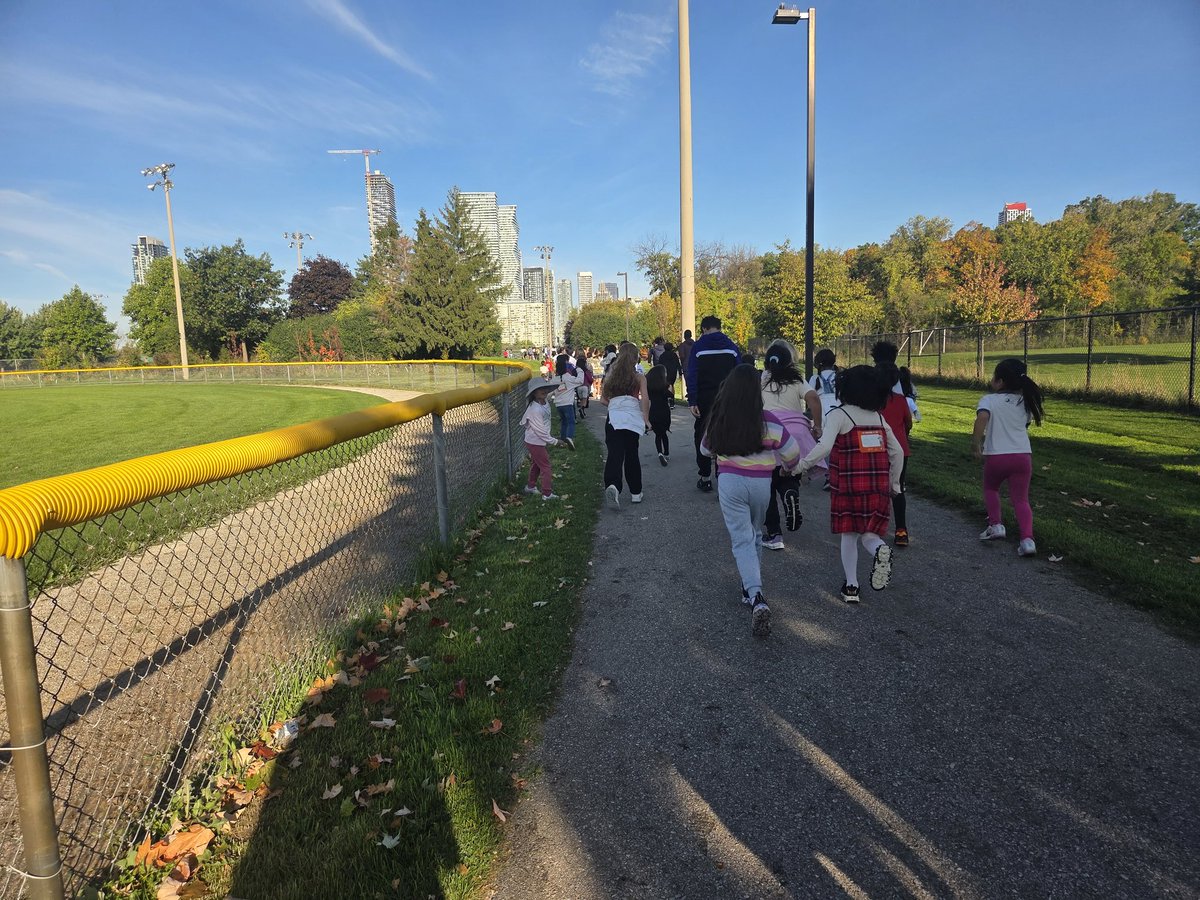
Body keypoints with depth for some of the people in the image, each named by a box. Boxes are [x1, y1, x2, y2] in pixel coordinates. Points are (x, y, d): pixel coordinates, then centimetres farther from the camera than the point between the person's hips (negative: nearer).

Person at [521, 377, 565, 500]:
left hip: (538, 441, 9)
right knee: (545, 466, -2)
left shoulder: (544, 403, 0)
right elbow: (540, 430, -26)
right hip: (535, 442, -9)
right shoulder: (535, 409, -28)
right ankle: (547, 493, 6)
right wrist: (554, 442, -17)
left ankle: (530, 486, 40)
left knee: (536, 464, 23)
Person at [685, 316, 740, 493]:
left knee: (702, 436, 8)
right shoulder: (732, 347, 3)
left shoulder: (698, 347, -4)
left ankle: (705, 477, 9)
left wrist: (692, 401, -10)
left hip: (705, 400, -2)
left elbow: (691, 375, -9)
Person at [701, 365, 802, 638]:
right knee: (754, 535, 21)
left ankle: (756, 597, -20)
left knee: (742, 540, -1)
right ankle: (751, 589, 32)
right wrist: (790, 465, 21)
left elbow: (706, 449, 12)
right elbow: (792, 452, -2)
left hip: (730, 482, 0)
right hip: (761, 483, 1)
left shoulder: (718, 419, -4)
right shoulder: (767, 420, -9)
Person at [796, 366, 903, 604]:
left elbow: (824, 447, -22)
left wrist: (803, 465, -10)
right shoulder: (879, 418, 10)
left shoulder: (839, 415, -7)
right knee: (868, 532, 13)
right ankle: (880, 548, -21)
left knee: (849, 535, 11)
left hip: (848, 487, -3)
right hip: (878, 487, 4)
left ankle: (851, 586, 12)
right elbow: (897, 452, 12)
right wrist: (894, 484, 22)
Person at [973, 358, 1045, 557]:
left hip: (996, 456, -3)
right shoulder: (1024, 401, 11)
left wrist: (976, 443, -20)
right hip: (1023, 456, 3)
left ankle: (996, 525, 15)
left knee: (990, 489, 26)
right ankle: (1027, 539, -10)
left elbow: (982, 417, -24)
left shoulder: (988, 399, -4)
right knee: (1021, 499, 7)